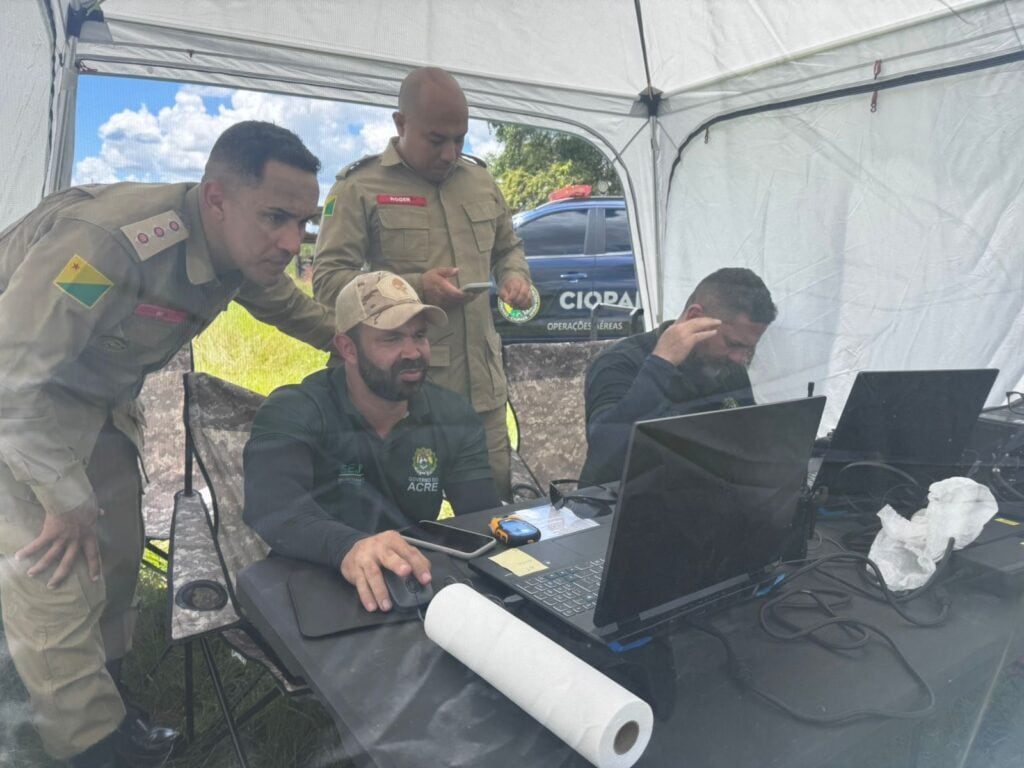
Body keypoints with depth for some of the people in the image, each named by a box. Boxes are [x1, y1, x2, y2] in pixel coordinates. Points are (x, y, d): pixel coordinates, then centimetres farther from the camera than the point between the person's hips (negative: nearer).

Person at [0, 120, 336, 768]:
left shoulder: (244, 251, -12)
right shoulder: (114, 241, -39)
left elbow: (288, 305, 12)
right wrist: (67, 500, -23)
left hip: (96, 398, 7)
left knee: (117, 557, 11)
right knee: (54, 578, -11)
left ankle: (102, 699, 32)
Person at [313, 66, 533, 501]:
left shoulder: (480, 181, 15)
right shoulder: (360, 186, -3)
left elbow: (508, 248, 28)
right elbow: (327, 281, -6)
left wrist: (515, 278, 4)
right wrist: (415, 287, -16)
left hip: (485, 386, 5)